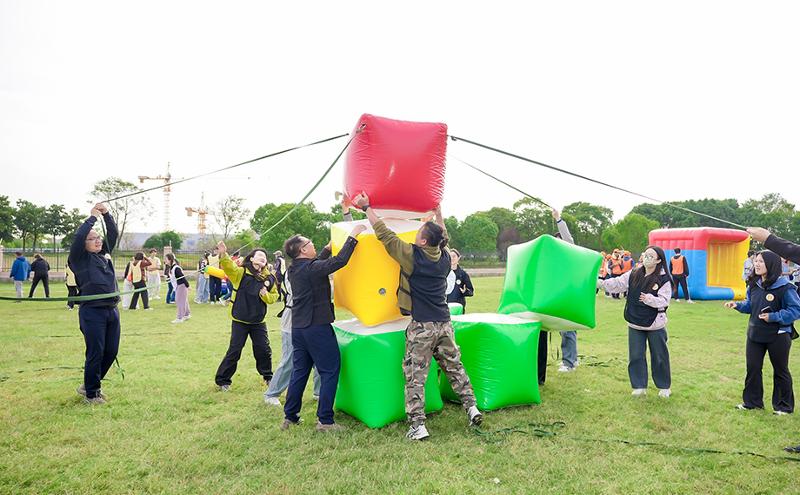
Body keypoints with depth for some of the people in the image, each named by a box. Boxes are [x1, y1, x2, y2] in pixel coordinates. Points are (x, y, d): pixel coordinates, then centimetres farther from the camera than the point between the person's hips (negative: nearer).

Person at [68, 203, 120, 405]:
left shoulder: (104, 254, 14)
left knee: (111, 352, 10)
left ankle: (90, 385, 31)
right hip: (92, 311, -6)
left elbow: (113, 234, 12)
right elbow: (78, 236, -18)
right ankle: (91, 394, 17)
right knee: (95, 353, 0)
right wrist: (93, 217, -9)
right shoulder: (79, 258, -3)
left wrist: (106, 214, 1)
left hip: (112, 310, 6)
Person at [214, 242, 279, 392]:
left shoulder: (269, 278, 3)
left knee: (264, 350, 10)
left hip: (258, 322, 4)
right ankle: (222, 380, 17)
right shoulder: (242, 273, -9)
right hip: (240, 321, -4)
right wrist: (223, 255, -48)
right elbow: (229, 267, -28)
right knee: (234, 351, 1)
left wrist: (265, 294, -13)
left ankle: (267, 376, 32)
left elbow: (274, 296, 9)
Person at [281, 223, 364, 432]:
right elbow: (339, 261, -25)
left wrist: (328, 248, 29)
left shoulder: (294, 269, 10)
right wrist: (353, 237, -16)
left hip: (298, 327, 9)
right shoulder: (311, 268, -16)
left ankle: (290, 417, 20)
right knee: (330, 371, 0)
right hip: (317, 327, -9)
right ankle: (325, 420, 1)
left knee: (299, 371, 15)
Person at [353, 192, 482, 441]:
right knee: (454, 367, 17)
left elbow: (384, 234, -5)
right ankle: (472, 408, 19)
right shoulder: (445, 257, 5)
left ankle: (417, 425, -1)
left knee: (415, 376, -1)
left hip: (421, 325, -6)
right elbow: (444, 237, 28)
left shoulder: (412, 255, -11)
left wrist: (366, 208, 4)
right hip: (444, 323, 6)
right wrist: (439, 215, 41)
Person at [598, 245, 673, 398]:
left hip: (655, 324, -3)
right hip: (635, 324, 4)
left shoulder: (664, 279, -10)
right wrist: (601, 283, -15)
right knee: (635, 356, 7)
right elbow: (617, 284, -1)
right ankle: (640, 386, 20)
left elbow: (664, 301, -15)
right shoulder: (633, 274, 1)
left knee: (659, 356, 9)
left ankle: (664, 387, 27)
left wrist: (650, 299, -32)